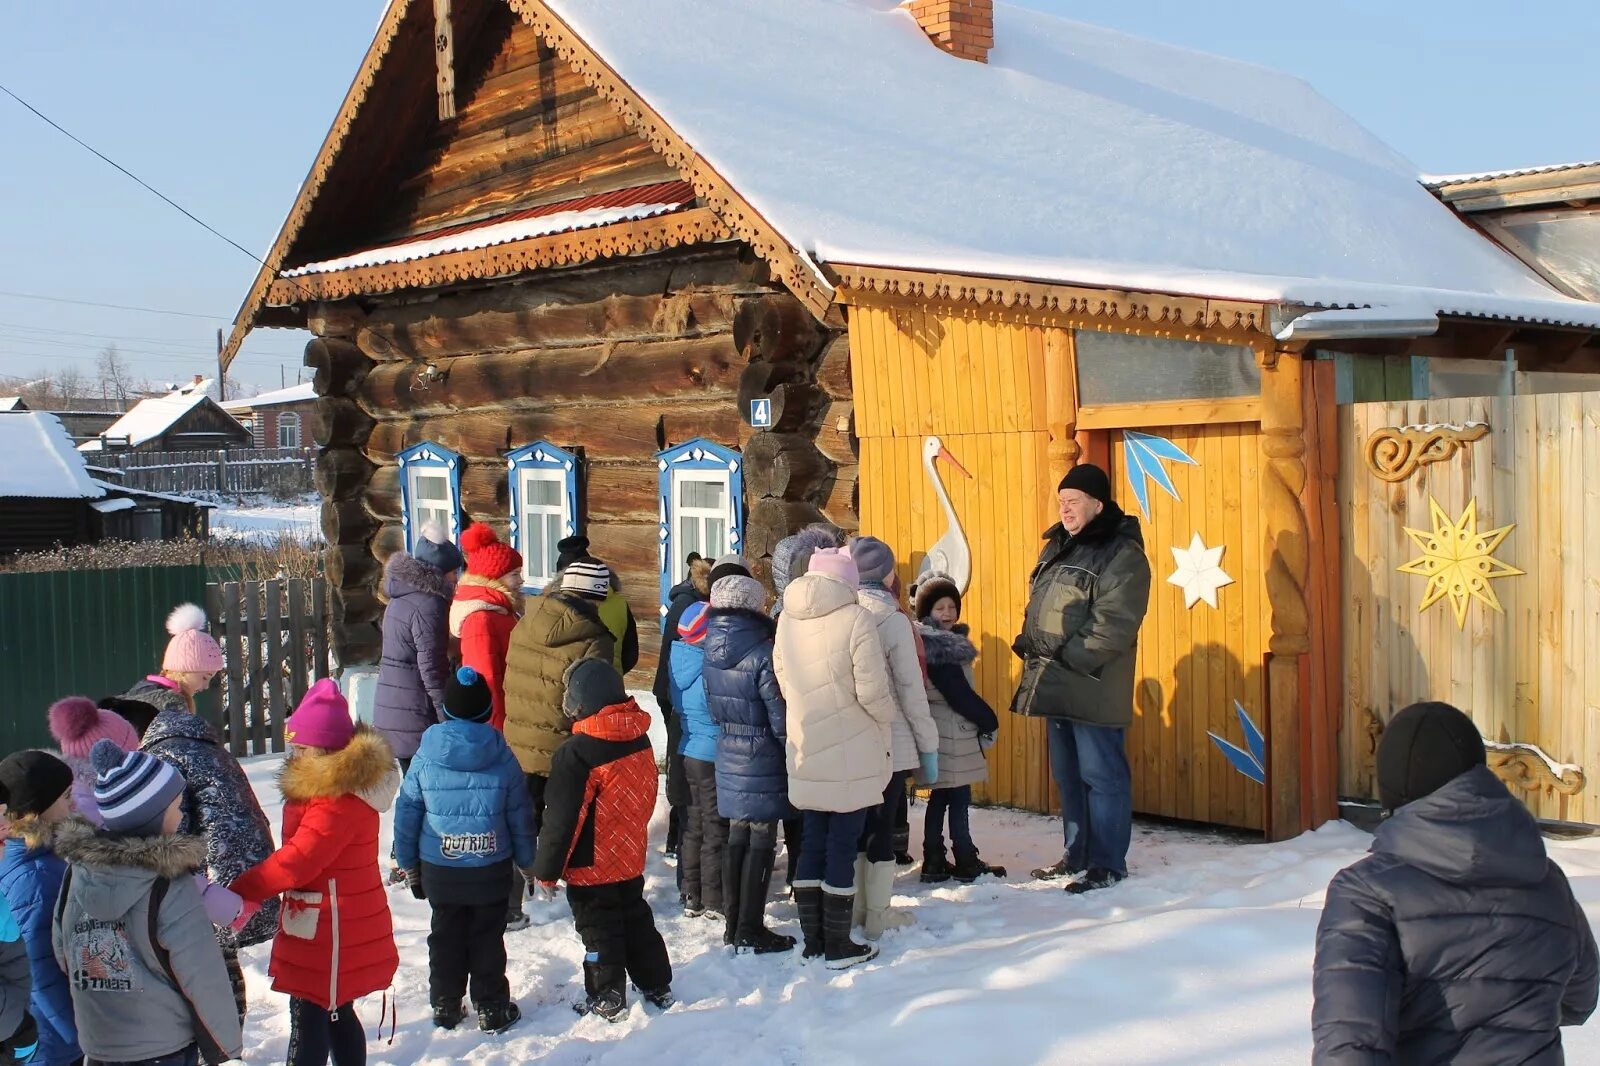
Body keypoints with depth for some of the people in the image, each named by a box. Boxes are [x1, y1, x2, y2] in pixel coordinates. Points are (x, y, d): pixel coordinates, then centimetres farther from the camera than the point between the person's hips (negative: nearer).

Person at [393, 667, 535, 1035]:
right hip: (492, 869, -1)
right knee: (488, 938, 10)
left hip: (439, 870, 1)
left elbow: (407, 813, 0)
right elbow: (521, 815, -2)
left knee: (445, 937, 15)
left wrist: (408, 863, 12)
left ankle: (445, 1006, 24)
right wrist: (527, 862, 11)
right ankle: (492, 1008, 17)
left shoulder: (425, 757, -7)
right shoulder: (503, 758, -9)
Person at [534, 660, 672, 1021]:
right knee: (636, 918, 21)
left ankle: (607, 1001, 16)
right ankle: (657, 986, 31)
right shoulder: (640, 740, -4)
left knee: (599, 930, 7)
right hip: (631, 859, 7)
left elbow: (561, 820, -21)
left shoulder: (576, 754, -25)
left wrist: (546, 870, -11)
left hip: (591, 867, -7)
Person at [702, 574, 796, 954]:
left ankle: (734, 923, 22)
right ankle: (750, 932, 5)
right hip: (762, 758, -7)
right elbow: (780, 716, -16)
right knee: (761, 842, 1)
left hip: (728, 754, 7)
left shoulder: (713, 651, 2)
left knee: (737, 837, 15)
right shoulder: (762, 654, -20)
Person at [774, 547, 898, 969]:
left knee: (812, 842, 13)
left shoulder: (787, 619, 3)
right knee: (843, 847, 3)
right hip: (853, 756, -5)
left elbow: (784, 683, 7)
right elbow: (872, 689, -17)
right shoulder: (855, 619, -15)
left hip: (806, 755, 5)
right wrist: (888, 717, 2)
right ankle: (838, 946, 11)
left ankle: (813, 940, 20)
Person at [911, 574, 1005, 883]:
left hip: (949, 731, 10)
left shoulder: (946, 641, 14)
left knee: (942, 797, 12)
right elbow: (958, 693, -19)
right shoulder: (937, 646, -16)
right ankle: (965, 863, 3)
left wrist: (981, 719, 11)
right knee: (958, 798, -3)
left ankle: (935, 863, 17)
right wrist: (989, 721, -8)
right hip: (949, 733, -10)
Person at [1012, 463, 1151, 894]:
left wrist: (1069, 658, -19)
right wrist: (1029, 645, 6)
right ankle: (1076, 855, 27)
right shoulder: (1057, 547, 16)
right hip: (1054, 685, 9)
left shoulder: (1122, 554, -11)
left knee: (1101, 775, -2)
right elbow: (1038, 607, 23)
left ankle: (1107, 864, 7)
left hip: (1093, 688, -8)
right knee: (1067, 775, 16)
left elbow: (1113, 623, -18)